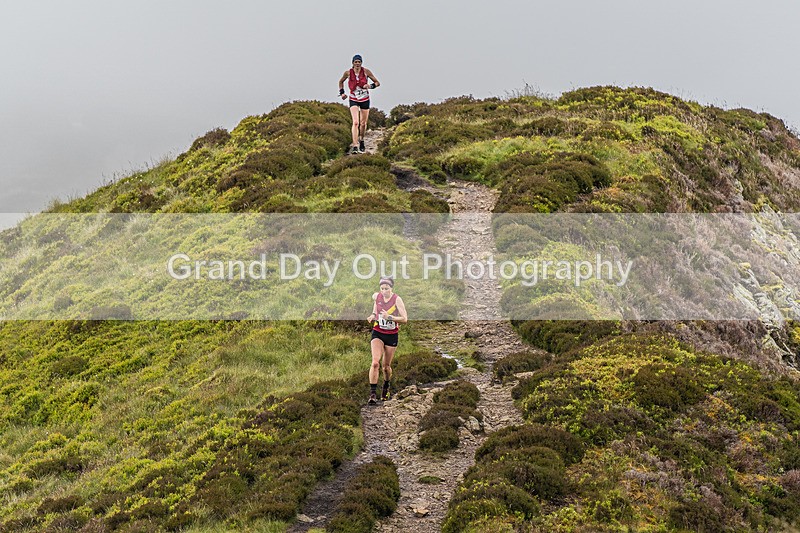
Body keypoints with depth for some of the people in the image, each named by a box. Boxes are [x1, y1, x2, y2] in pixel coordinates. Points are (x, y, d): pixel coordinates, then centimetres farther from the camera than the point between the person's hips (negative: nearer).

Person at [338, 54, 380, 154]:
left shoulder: (366, 71, -7)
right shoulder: (348, 73, -6)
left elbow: (377, 83, -2)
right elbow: (341, 82, 15)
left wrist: (370, 86, -21)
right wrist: (342, 92, 5)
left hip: (365, 100, 1)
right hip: (353, 100, -1)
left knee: (363, 123, 10)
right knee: (355, 122, -17)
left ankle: (361, 140, 38)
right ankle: (355, 146, -22)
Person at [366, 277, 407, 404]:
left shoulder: (397, 299, -13)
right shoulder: (376, 296, -3)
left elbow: (404, 319, -17)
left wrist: (389, 317, -29)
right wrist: (372, 316, 5)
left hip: (392, 336, -1)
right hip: (377, 333, 1)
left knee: (386, 366, 10)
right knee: (375, 362, -19)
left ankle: (386, 387, 39)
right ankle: (372, 393, -17)